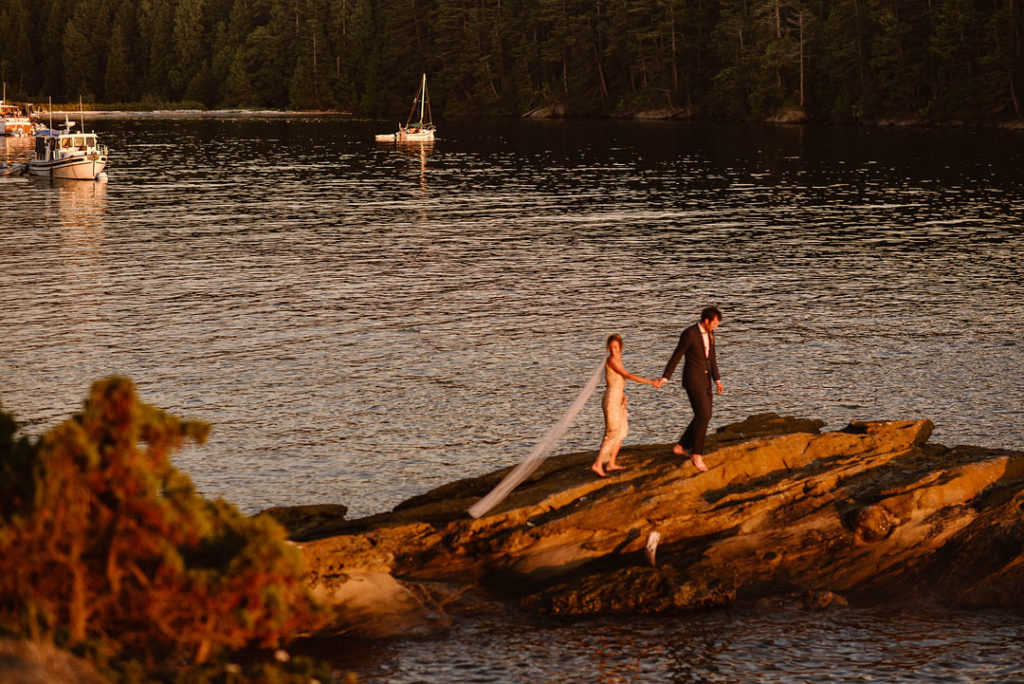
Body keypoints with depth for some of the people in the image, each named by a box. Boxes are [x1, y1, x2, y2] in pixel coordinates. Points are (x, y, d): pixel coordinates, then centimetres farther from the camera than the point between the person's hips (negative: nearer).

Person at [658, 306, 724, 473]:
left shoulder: (709, 333, 9)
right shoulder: (689, 334, -18)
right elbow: (676, 356, -13)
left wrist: (717, 380, 10)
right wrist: (665, 378, -11)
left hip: (704, 380, 9)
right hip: (692, 380, -9)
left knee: (704, 416, 11)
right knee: (703, 416, -13)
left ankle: (681, 447, 22)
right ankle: (696, 454, -6)